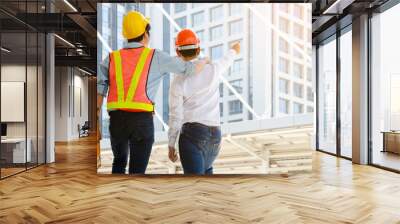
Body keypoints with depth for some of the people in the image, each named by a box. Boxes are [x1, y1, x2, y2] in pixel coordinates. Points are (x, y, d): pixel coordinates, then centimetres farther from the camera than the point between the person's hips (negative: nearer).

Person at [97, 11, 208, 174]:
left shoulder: (112, 58, 11)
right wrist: (204, 61, 29)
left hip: (116, 120, 4)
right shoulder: (155, 57, 3)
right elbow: (191, 69, 7)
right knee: (137, 171, 4)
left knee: (119, 161, 28)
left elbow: (99, 90, 2)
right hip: (142, 121, -3)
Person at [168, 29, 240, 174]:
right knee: (206, 170, 28)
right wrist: (234, 51, 49)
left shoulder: (178, 82, -8)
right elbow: (226, 61, 26)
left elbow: (175, 116, -7)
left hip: (192, 132, -5)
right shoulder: (212, 69, 1)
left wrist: (171, 144, 4)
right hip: (215, 134, 5)